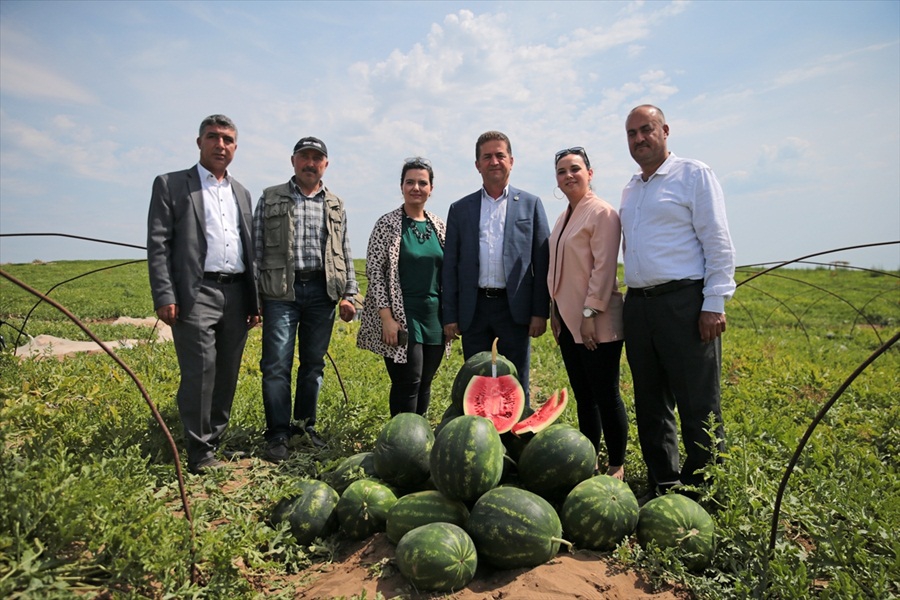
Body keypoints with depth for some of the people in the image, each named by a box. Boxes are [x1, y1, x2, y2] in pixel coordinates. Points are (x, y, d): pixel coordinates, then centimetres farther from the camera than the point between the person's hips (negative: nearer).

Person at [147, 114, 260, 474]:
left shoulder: (242, 193, 20)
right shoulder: (171, 185, 5)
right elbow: (158, 244, -2)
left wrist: (255, 300, 14)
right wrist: (164, 297, -12)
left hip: (236, 293, 5)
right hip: (197, 293, -5)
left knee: (228, 374, 7)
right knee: (200, 370, -9)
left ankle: (217, 439, 20)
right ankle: (200, 454, 1)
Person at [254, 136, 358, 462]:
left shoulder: (335, 205, 15)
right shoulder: (270, 198, 8)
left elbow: (345, 254, 16)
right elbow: (256, 249, 5)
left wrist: (349, 294, 7)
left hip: (322, 291, 3)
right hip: (282, 290, -2)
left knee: (314, 363, 9)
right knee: (277, 364, -4)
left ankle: (305, 425, 23)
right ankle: (277, 434, 6)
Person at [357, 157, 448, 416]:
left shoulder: (439, 226, 10)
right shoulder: (387, 224, -4)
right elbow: (374, 272, -7)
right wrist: (387, 317, -14)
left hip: (434, 317, 5)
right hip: (400, 317, -5)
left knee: (425, 384, 11)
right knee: (409, 381, -6)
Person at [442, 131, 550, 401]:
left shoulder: (530, 204, 6)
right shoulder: (459, 209, 9)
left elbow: (542, 262, 2)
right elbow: (450, 265, 8)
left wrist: (540, 311, -5)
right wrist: (450, 316, 2)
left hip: (515, 308, -1)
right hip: (474, 308, 2)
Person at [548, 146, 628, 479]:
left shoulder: (602, 213, -9)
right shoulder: (563, 218, 16)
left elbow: (604, 267, -16)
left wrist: (590, 313, -19)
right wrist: (555, 310, 15)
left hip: (597, 323, -8)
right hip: (568, 321, 8)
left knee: (605, 396, 2)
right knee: (583, 397, 14)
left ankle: (616, 467, 17)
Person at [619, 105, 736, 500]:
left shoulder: (694, 174, 1)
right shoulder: (630, 191, 19)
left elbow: (718, 242, -6)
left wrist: (714, 304, -13)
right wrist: (632, 298, 14)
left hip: (685, 302, -6)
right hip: (638, 305, 7)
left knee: (698, 407, -2)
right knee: (650, 406, 11)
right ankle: (662, 488, 24)